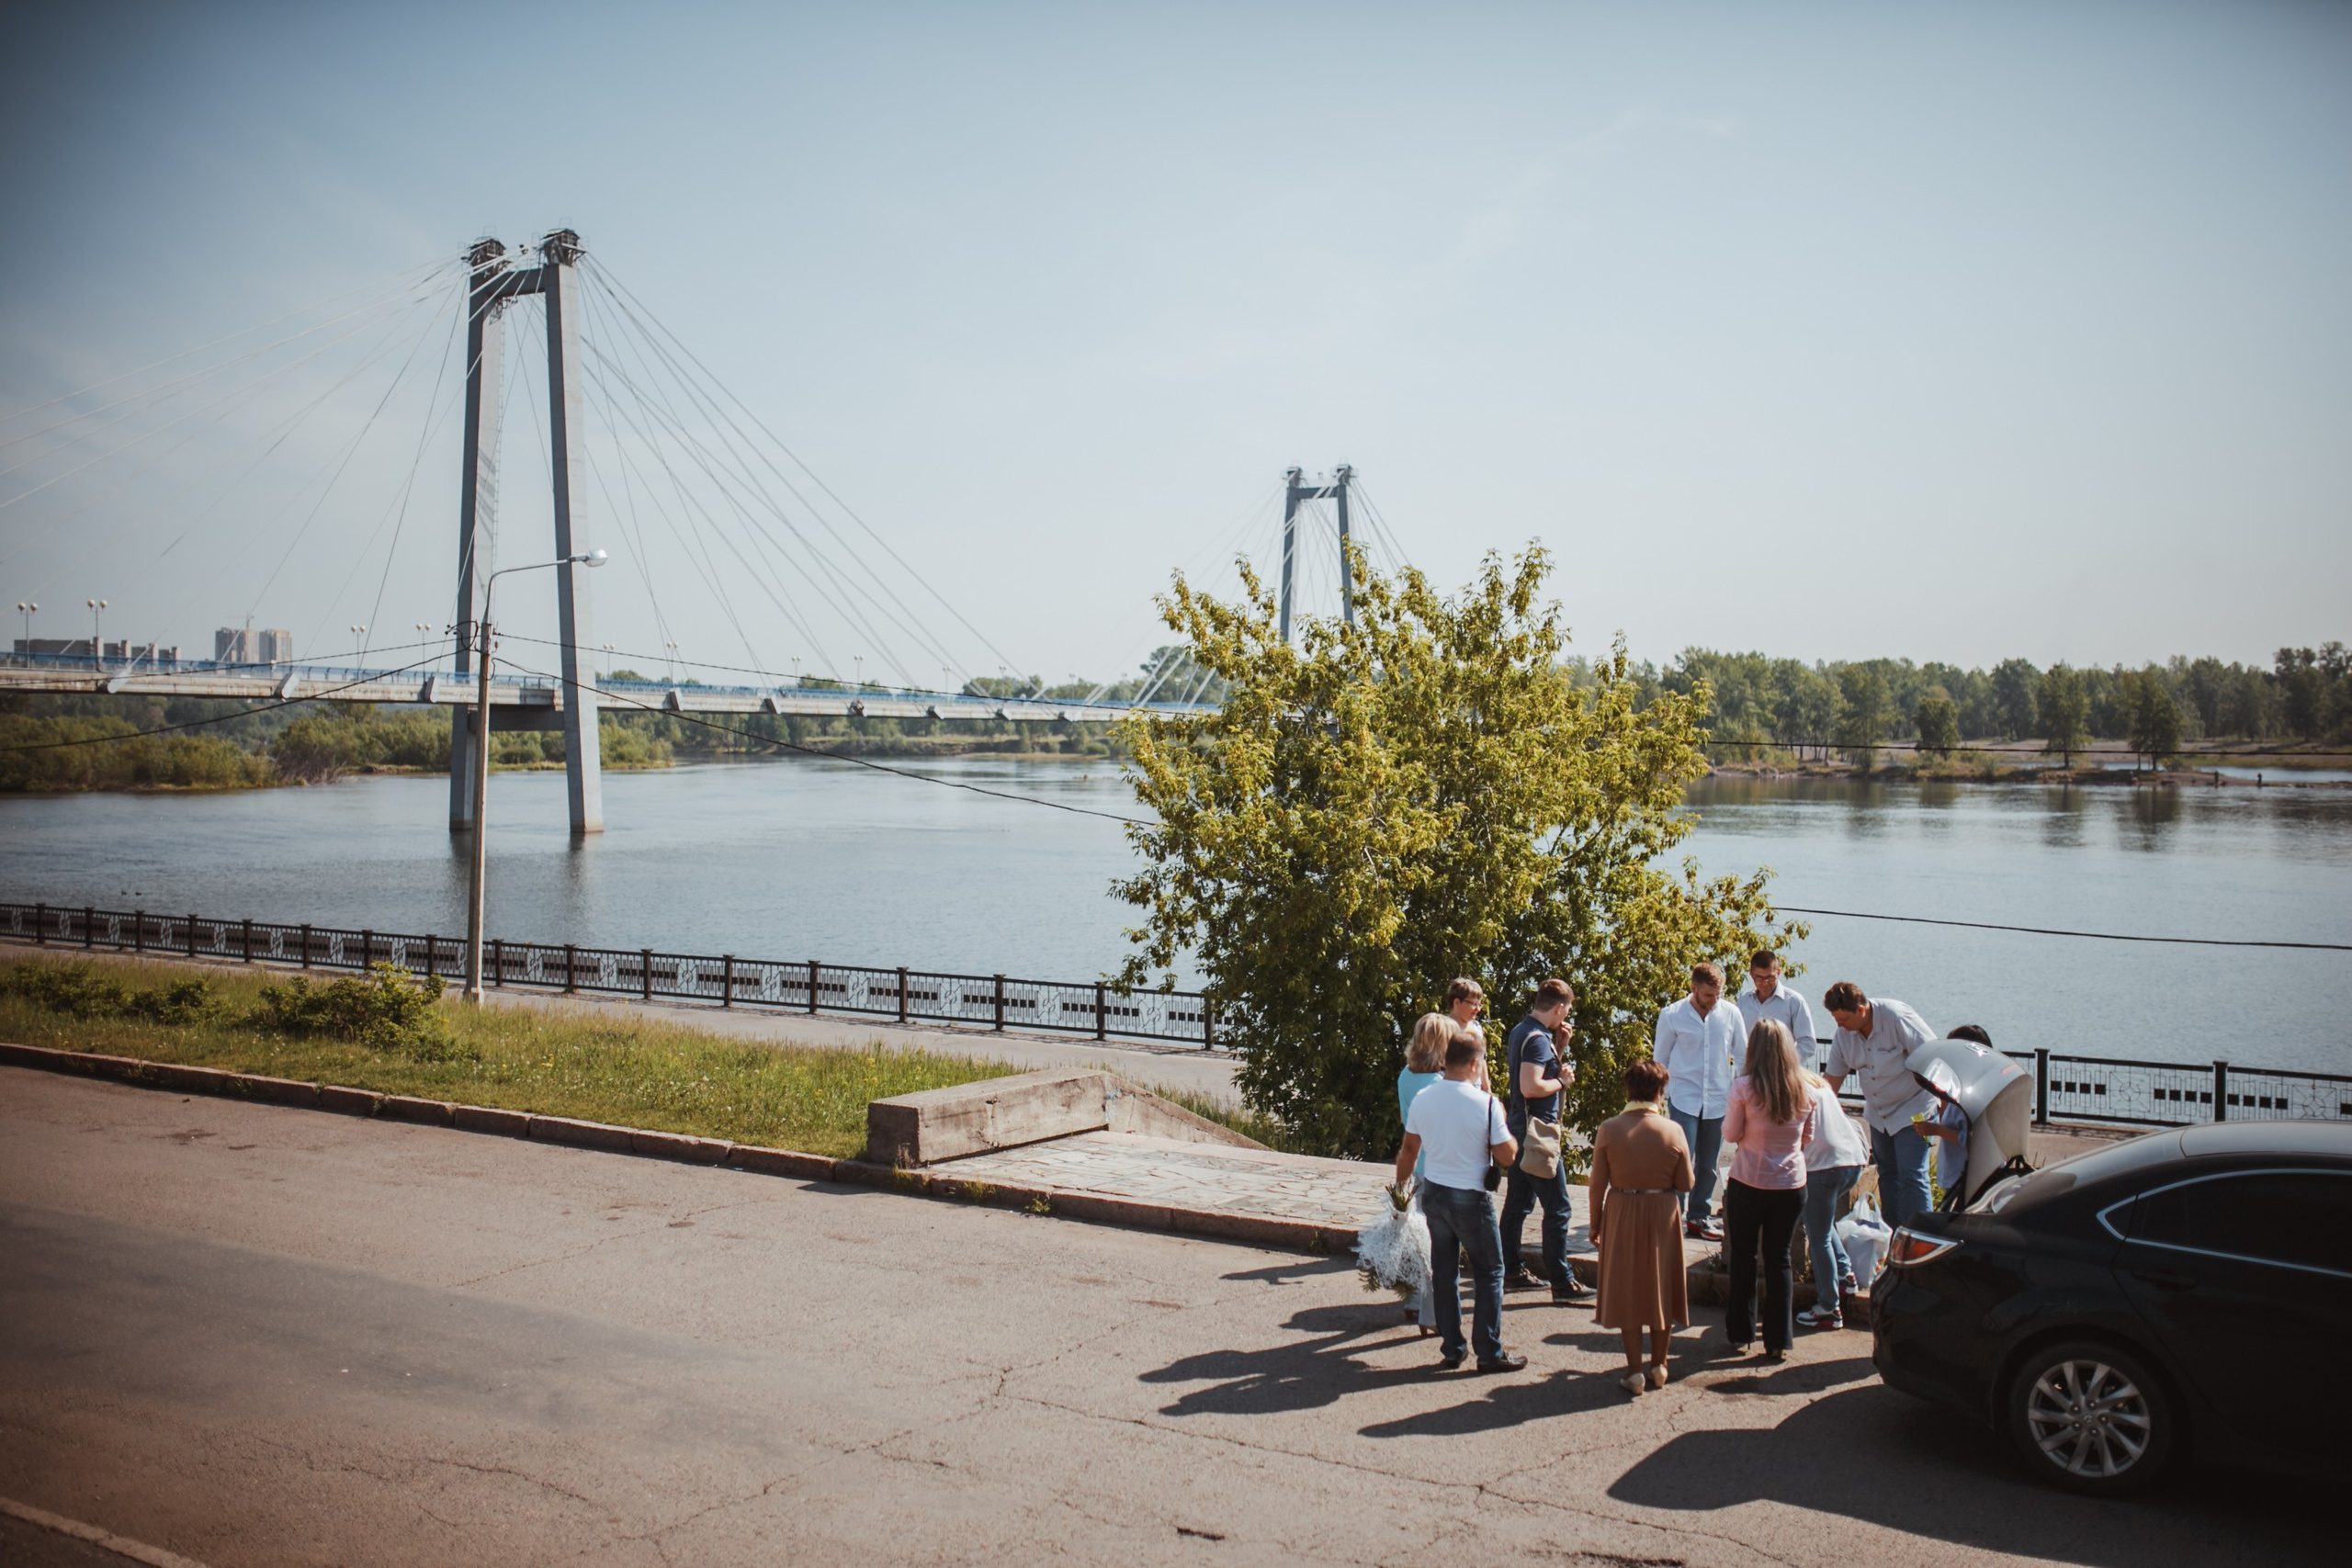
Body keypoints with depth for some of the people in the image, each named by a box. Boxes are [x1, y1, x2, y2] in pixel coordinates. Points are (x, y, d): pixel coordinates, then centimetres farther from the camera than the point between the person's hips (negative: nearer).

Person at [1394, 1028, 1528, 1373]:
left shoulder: (1422, 1098, -2)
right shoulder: (1485, 1104, -16)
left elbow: (1409, 1150, 8)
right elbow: (1507, 1156, -9)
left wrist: (1400, 1185, 21)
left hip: (1433, 1192, 5)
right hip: (1470, 1198, -5)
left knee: (1444, 1270, 14)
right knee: (1490, 1271, 8)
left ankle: (1451, 1349, 20)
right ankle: (1489, 1352, 9)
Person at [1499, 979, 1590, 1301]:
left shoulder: (1519, 1031, 12)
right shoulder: (1537, 1038, -19)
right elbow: (1530, 1087, -28)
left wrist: (1560, 1046, 10)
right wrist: (1563, 1081, -13)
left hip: (1519, 1129, 10)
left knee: (1517, 1203, 15)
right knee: (1557, 1208, -4)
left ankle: (1511, 1271, 22)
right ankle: (1562, 1282, 0)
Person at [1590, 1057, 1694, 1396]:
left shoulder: (1609, 1129, -10)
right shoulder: (1672, 1130, -10)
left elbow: (1598, 1184, -7)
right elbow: (1685, 1184, -5)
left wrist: (1595, 1225, 5)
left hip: (1621, 1215, -1)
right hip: (1663, 1215, 1)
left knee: (1627, 1290, 9)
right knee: (1660, 1287, 15)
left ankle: (1634, 1372, 11)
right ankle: (1658, 1366, 25)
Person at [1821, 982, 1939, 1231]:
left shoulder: (1897, 1017, -24)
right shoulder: (1844, 1033, -5)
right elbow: (1832, 1077, 3)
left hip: (1912, 1110, -7)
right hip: (1878, 1114, 7)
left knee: (1911, 1177, -11)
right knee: (1887, 1174, 12)